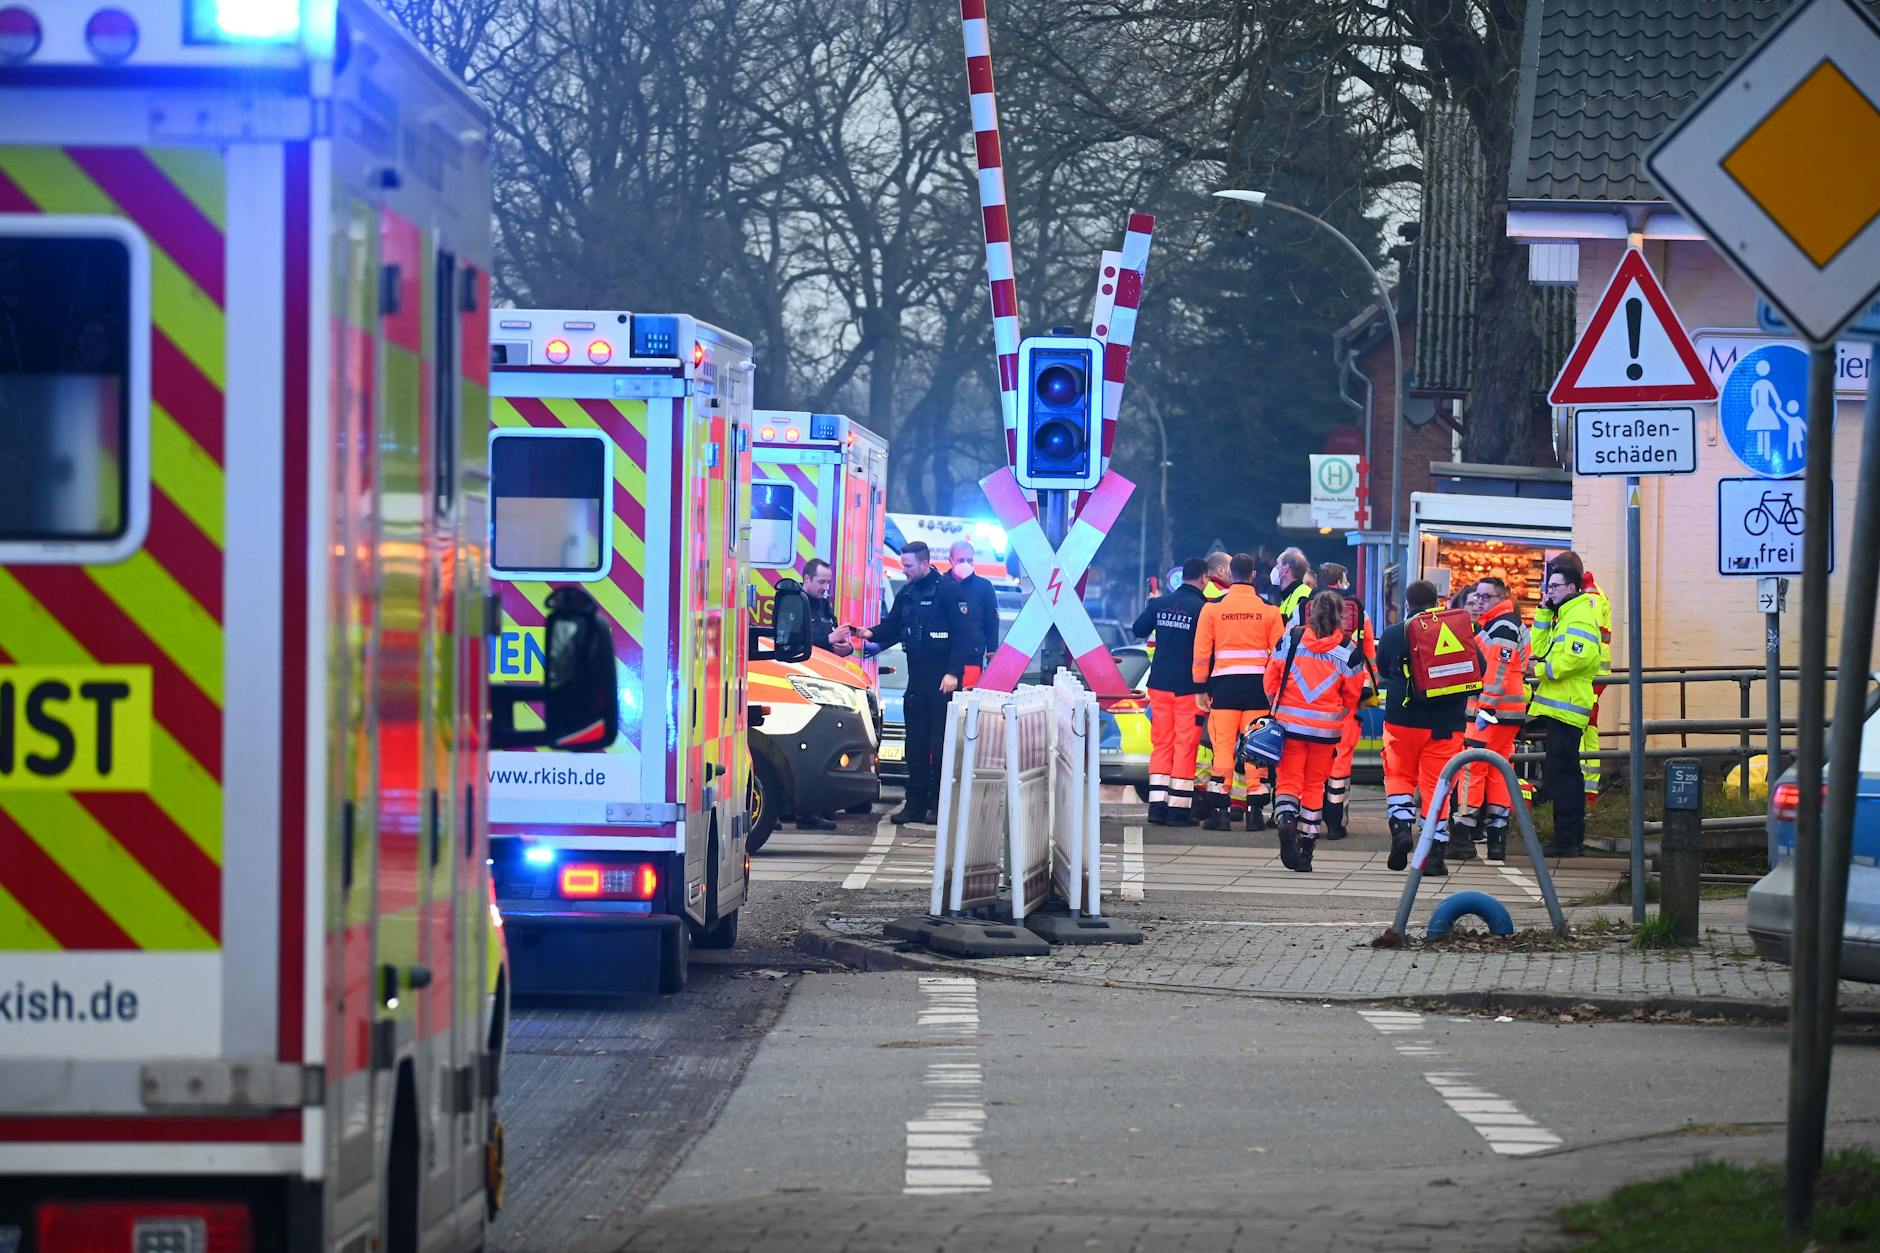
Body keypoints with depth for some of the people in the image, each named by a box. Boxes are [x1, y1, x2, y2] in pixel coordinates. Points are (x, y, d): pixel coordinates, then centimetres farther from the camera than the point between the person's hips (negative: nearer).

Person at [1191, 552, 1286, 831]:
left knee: (1223, 746, 2)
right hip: (1258, 683, 0)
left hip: (1224, 683, 0)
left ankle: (1220, 811, -1)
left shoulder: (1213, 606, 0)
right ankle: (1255, 812, 3)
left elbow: (1202, 651, 1)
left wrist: (1201, 688, 8)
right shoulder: (1269, 609, 1)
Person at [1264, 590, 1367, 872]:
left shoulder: (1291, 639, -2)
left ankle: (1286, 818, -26)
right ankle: (1306, 846, 13)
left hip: (1290, 722, 0)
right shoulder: (1348, 651, -3)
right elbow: (1352, 695, 3)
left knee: (1288, 780, 6)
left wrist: (1277, 707, 20)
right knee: (1314, 785, 12)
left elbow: (1271, 678, 3)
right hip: (1326, 728, 0)